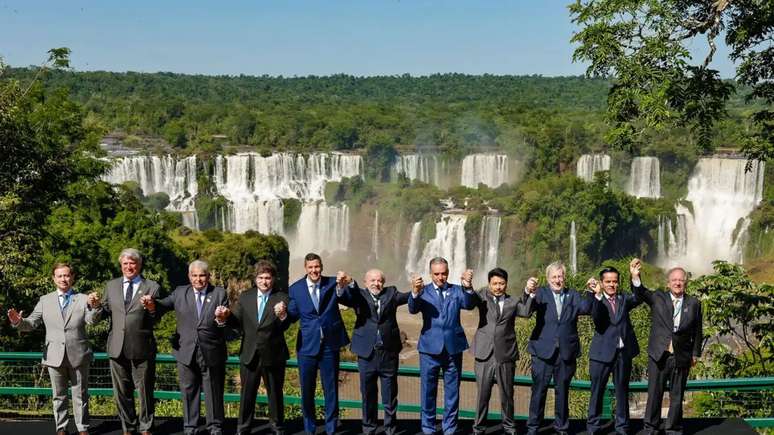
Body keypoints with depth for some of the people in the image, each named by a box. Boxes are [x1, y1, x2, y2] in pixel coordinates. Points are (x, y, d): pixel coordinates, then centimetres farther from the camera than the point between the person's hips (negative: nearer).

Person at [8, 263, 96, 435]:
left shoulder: (83, 299, 3)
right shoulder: (45, 300, 8)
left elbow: (91, 320, -12)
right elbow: (32, 323, 3)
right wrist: (18, 321, -19)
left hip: (78, 355, -1)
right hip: (55, 356, 1)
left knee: (80, 395, 7)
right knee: (59, 395, 11)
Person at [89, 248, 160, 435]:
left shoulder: (152, 287, 0)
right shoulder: (111, 286, 10)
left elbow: (156, 320, -2)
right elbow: (103, 314, 8)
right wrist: (97, 305, -12)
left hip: (142, 348, -3)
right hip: (117, 348, 3)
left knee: (144, 390, 6)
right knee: (121, 392, 13)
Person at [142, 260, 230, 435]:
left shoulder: (220, 293, 0)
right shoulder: (180, 293, 6)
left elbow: (226, 322, -8)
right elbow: (164, 305, -9)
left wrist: (222, 319, -32)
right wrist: (152, 305, -31)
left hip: (212, 353, -1)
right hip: (187, 352, 2)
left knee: (214, 392, 9)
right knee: (189, 392, 10)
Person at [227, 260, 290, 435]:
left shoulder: (281, 298, -5)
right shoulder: (245, 297, 5)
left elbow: (284, 327, -13)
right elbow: (236, 321, 1)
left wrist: (282, 315, -35)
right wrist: (225, 316, -19)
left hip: (273, 355, -2)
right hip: (249, 355, 2)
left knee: (275, 393, 11)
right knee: (246, 393, 11)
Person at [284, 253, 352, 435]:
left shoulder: (333, 283, -2)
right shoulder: (295, 289, -1)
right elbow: (294, 316, 3)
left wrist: (347, 283, -37)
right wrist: (283, 314, -20)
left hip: (330, 344, 0)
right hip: (307, 345, 1)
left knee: (331, 389, 8)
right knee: (307, 389, 10)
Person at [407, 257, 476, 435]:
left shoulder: (457, 291, 6)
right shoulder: (424, 291, 1)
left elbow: (469, 305, -13)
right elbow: (413, 309, -17)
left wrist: (468, 287, -34)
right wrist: (415, 293, -39)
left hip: (453, 347, 1)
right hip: (430, 347, -1)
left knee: (452, 391, 9)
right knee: (428, 390, 7)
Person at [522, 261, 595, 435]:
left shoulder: (573, 295, 8)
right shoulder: (541, 293, 0)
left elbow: (586, 308, -8)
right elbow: (528, 308, -18)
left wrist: (591, 292, -26)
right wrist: (528, 291, -39)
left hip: (566, 352, 2)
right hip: (543, 351, -2)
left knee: (562, 391, 12)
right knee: (539, 390, 4)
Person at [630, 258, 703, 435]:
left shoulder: (694, 303, 5)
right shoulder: (658, 298, 2)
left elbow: (697, 331, 10)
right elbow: (641, 292, -16)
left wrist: (695, 353, 8)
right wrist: (635, 277, -35)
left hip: (682, 358, 1)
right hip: (659, 355, -1)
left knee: (677, 397, 10)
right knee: (654, 394, 5)